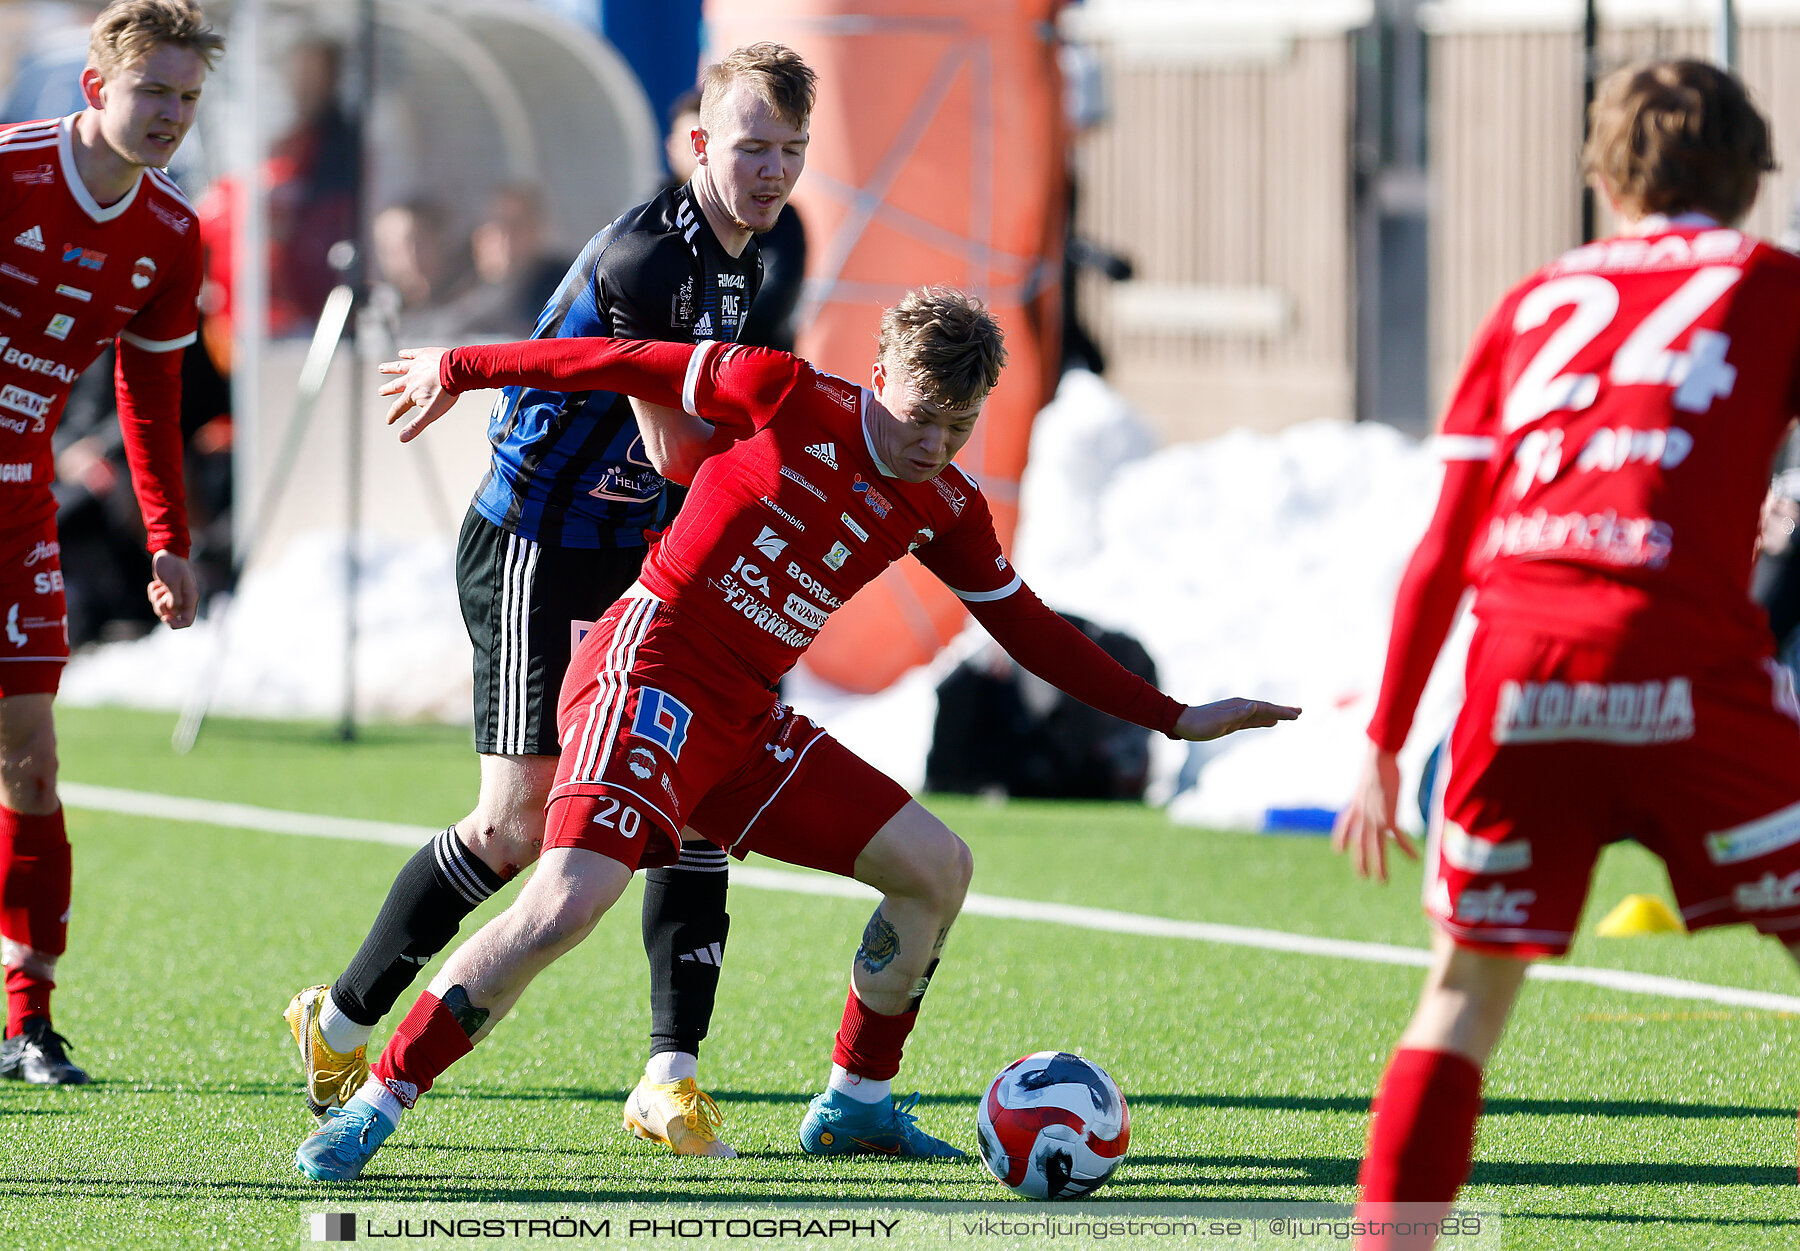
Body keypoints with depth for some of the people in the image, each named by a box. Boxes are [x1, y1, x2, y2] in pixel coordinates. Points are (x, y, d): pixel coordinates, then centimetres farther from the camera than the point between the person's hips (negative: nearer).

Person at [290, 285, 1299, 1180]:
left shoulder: (944, 510, 8)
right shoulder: (790, 399, -10)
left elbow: (1029, 629, 19)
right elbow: (627, 363, -1)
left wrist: (1174, 719, 17)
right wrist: (460, 369, 5)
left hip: (747, 719, 8)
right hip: (650, 671, -8)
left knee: (937, 866, 8)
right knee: (568, 903, -27)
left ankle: (855, 1105, 22)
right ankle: (376, 1105, -18)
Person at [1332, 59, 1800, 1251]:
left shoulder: (1534, 304, 22)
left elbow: (1443, 551, 20)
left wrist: (1383, 744, 22)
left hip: (1518, 663, 3)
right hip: (1685, 663, -3)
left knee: (1468, 986, 13)